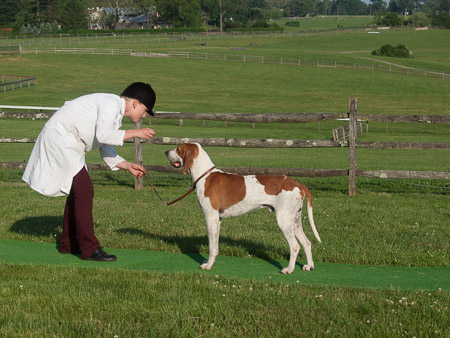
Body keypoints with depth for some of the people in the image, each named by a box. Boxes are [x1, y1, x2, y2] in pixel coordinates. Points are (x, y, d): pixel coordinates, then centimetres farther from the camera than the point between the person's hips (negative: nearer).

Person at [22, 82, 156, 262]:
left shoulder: (115, 115, 16)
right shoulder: (111, 102, -14)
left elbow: (107, 152, 20)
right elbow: (103, 134, -28)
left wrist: (128, 166, 9)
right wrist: (135, 133, -18)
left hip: (68, 144, 11)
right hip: (59, 137, -11)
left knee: (77, 190, 15)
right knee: (84, 190, -13)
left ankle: (68, 243, 25)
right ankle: (89, 249, -11)